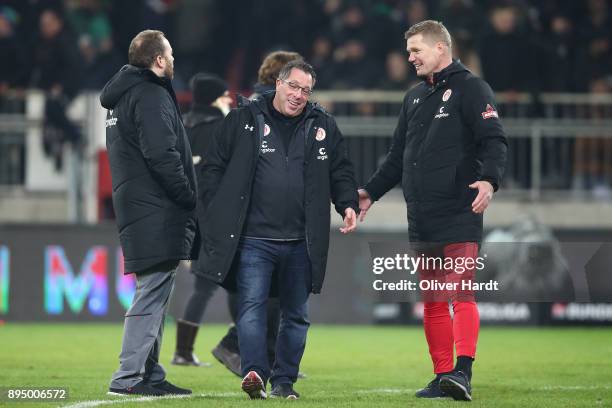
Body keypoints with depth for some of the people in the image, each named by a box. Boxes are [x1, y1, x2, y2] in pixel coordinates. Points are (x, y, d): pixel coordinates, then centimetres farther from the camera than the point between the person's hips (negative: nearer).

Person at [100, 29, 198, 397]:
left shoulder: (123, 96, 21)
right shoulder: (151, 96, -11)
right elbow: (162, 156, -20)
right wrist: (189, 198, -12)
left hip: (136, 209, 10)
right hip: (159, 213, -10)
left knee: (154, 296, 14)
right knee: (152, 295, -10)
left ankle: (150, 375, 16)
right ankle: (129, 377, -12)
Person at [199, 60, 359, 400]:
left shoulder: (323, 126, 10)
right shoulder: (243, 120, 3)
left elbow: (340, 171, 16)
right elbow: (215, 167, 5)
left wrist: (347, 204, -1)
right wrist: (219, 211, -3)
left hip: (301, 243, 3)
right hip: (253, 240, -3)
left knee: (296, 314, 8)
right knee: (252, 305, -15)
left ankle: (284, 380, 17)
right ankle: (254, 373, -23)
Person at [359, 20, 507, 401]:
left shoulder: (470, 88, -3)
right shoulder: (414, 98, 21)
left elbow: (495, 141, -13)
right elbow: (398, 156, 28)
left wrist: (489, 179, -29)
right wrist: (371, 192, 23)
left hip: (460, 216, -8)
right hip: (421, 219, 8)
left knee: (461, 292, -14)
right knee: (433, 300, 7)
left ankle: (463, 371, -20)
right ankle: (443, 376, 11)